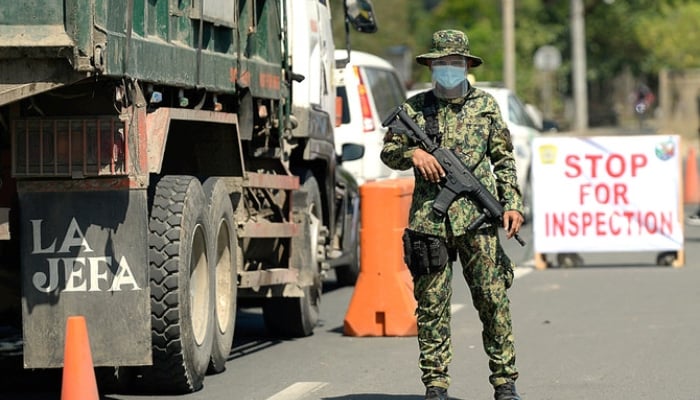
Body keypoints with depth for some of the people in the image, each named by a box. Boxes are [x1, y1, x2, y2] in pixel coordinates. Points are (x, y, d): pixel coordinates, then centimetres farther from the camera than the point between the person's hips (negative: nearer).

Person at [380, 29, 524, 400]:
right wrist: (413, 153, -10)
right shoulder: (415, 107, 9)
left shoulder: (486, 105, 10)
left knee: (493, 300, -1)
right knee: (431, 304, 1)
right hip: (429, 218, 0)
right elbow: (388, 151, 12)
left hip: (476, 218, 0)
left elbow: (504, 159, 12)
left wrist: (512, 203, 2)